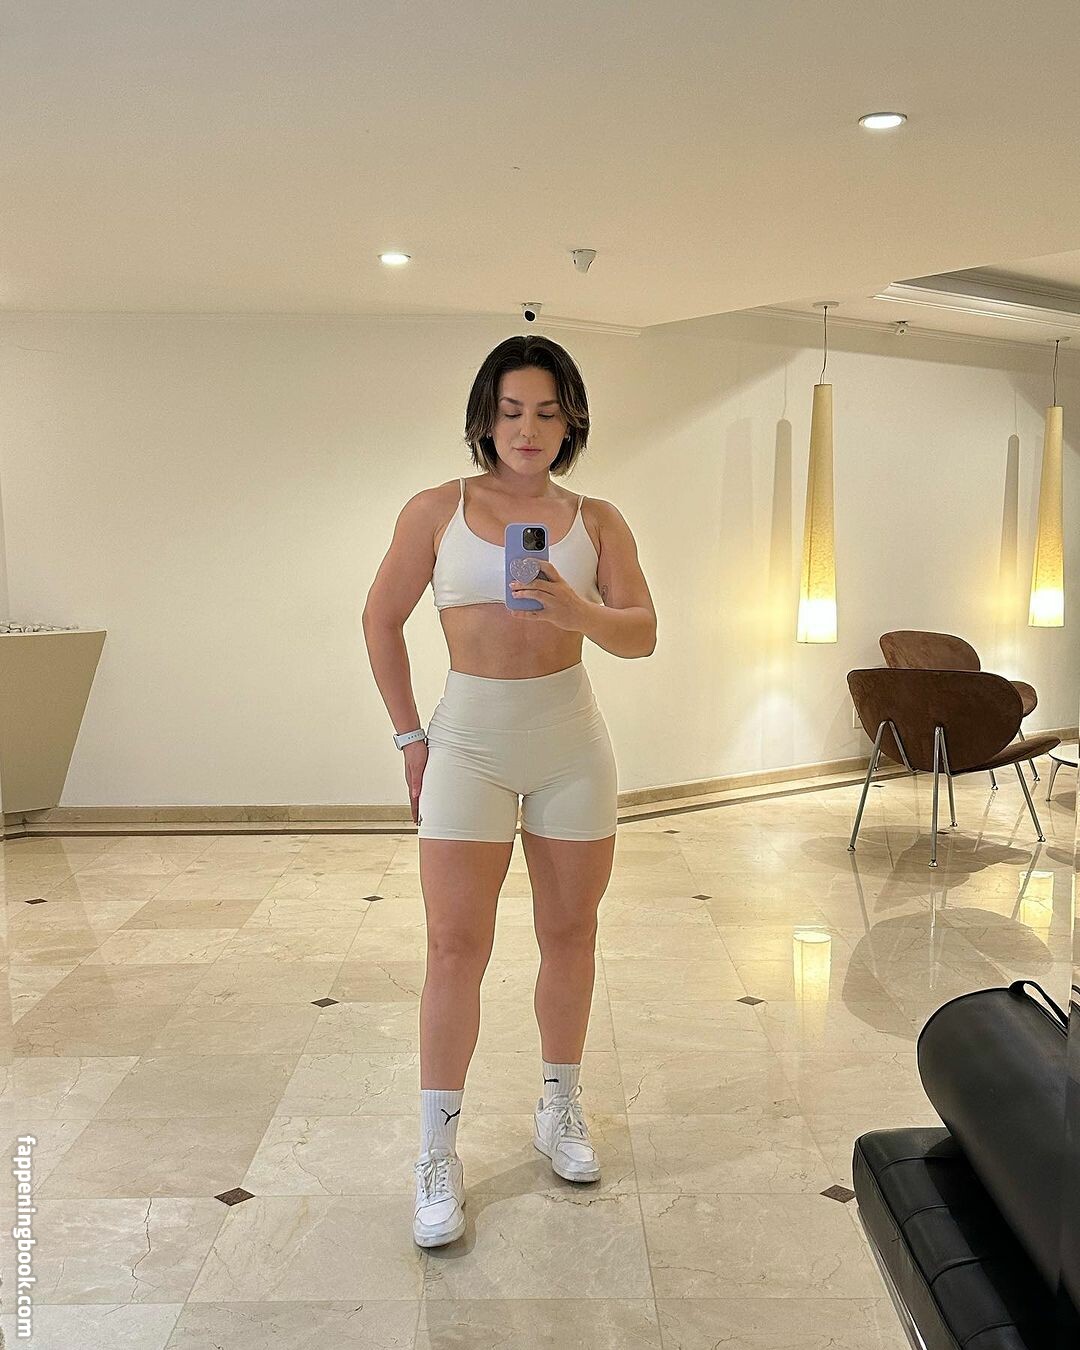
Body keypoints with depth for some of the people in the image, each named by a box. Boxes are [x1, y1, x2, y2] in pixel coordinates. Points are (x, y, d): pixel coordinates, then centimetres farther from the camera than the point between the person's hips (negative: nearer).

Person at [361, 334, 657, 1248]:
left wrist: (576, 609, -25)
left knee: (570, 932, 11)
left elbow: (642, 635, -4)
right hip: (470, 739, -2)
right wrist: (410, 737, 4)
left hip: (572, 742, 2)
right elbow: (382, 622, 7)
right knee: (457, 948, -2)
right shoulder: (437, 511, -1)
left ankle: (561, 1108, 31)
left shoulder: (596, 520, 3)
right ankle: (438, 1155, 10)